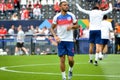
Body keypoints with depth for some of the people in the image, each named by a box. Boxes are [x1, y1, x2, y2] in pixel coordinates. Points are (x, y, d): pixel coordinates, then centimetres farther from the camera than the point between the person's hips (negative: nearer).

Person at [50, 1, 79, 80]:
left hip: (70, 40, 0)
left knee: (71, 59, -4)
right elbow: (52, 28, 7)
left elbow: (77, 25, 8)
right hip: (61, 40, 0)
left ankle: (70, 70, 27)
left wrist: (72, 26, -13)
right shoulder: (57, 17, -1)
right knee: (62, 60, 0)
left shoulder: (71, 15, 1)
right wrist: (55, 36, -9)